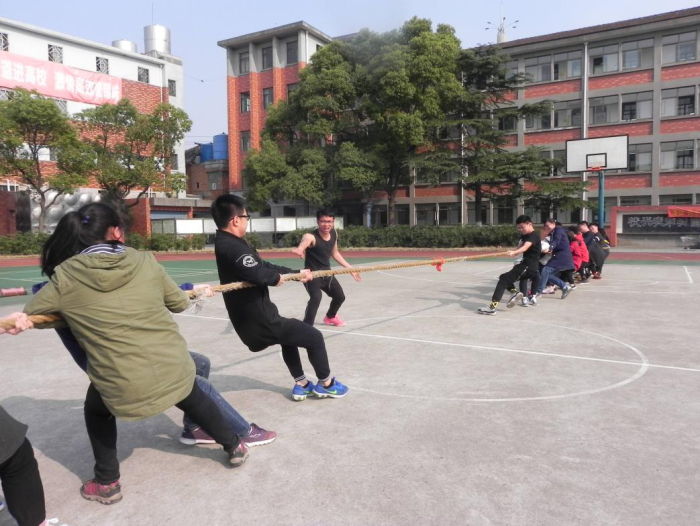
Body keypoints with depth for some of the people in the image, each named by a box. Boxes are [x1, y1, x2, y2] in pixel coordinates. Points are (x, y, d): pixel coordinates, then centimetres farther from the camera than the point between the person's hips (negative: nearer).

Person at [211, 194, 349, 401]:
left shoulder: (227, 243, 9)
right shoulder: (232, 247, -25)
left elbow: (262, 265, 14)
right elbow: (258, 272, -41)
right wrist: (276, 277, -18)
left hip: (250, 319, 11)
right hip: (261, 321, -11)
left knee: (289, 335, 35)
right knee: (314, 337, 6)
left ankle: (301, 384, 42)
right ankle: (326, 384, 26)